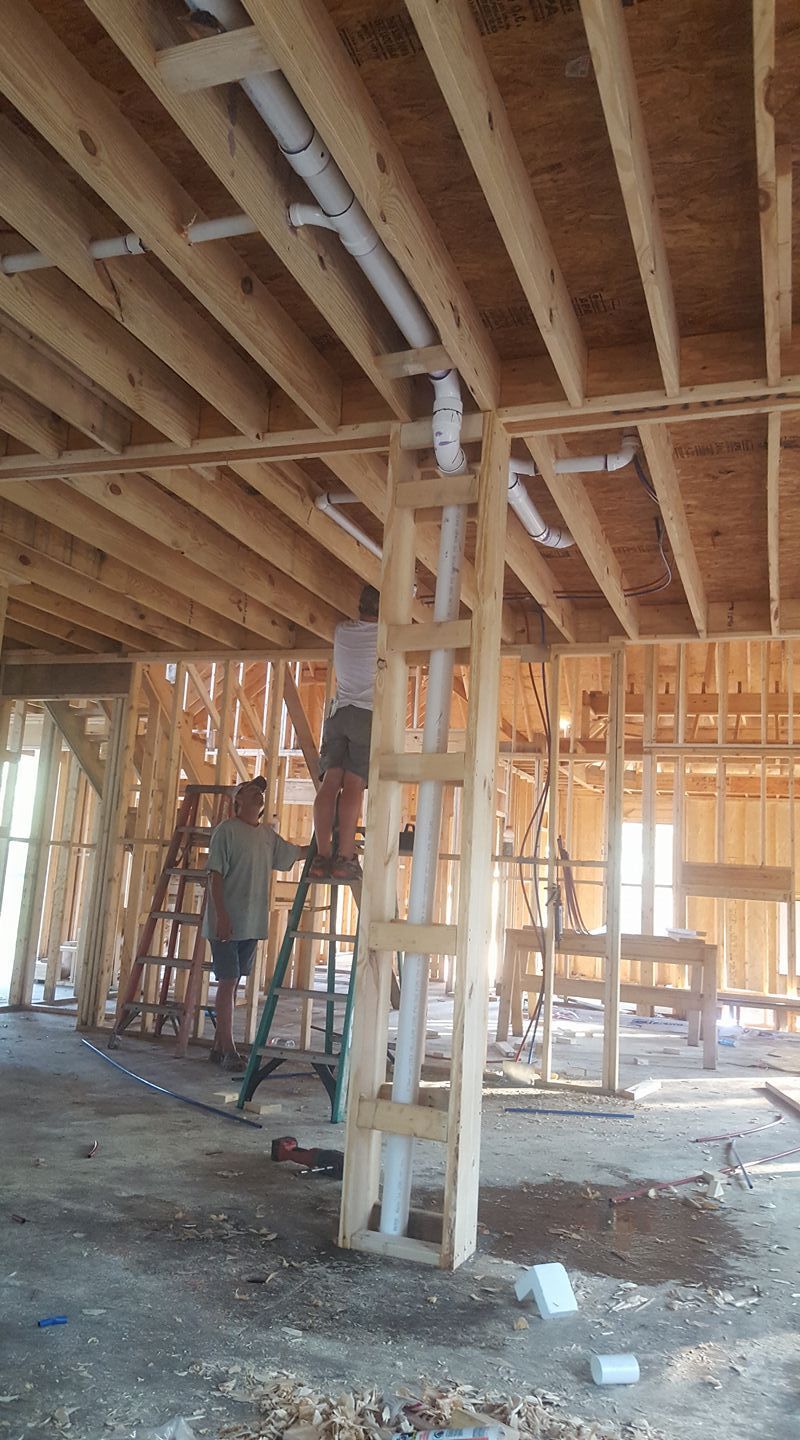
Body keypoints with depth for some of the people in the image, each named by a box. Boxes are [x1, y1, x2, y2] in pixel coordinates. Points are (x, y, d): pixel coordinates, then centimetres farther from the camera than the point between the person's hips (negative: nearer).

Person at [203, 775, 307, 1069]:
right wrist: (221, 916, -18)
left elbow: (295, 853, 27)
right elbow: (215, 875, -12)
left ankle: (219, 1045, 20)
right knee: (228, 983, -5)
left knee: (232, 983, 12)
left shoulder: (268, 835, 12)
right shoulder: (226, 830, -7)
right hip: (228, 923, -7)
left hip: (252, 924, 7)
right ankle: (228, 1050, 1)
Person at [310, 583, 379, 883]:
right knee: (353, 786, -11)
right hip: (369, 715, -3)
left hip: (338, 713, 3)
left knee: (330, 782, -4)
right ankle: (344, 858, -16)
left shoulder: (342, 631, 12)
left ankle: (322, 856, -11)